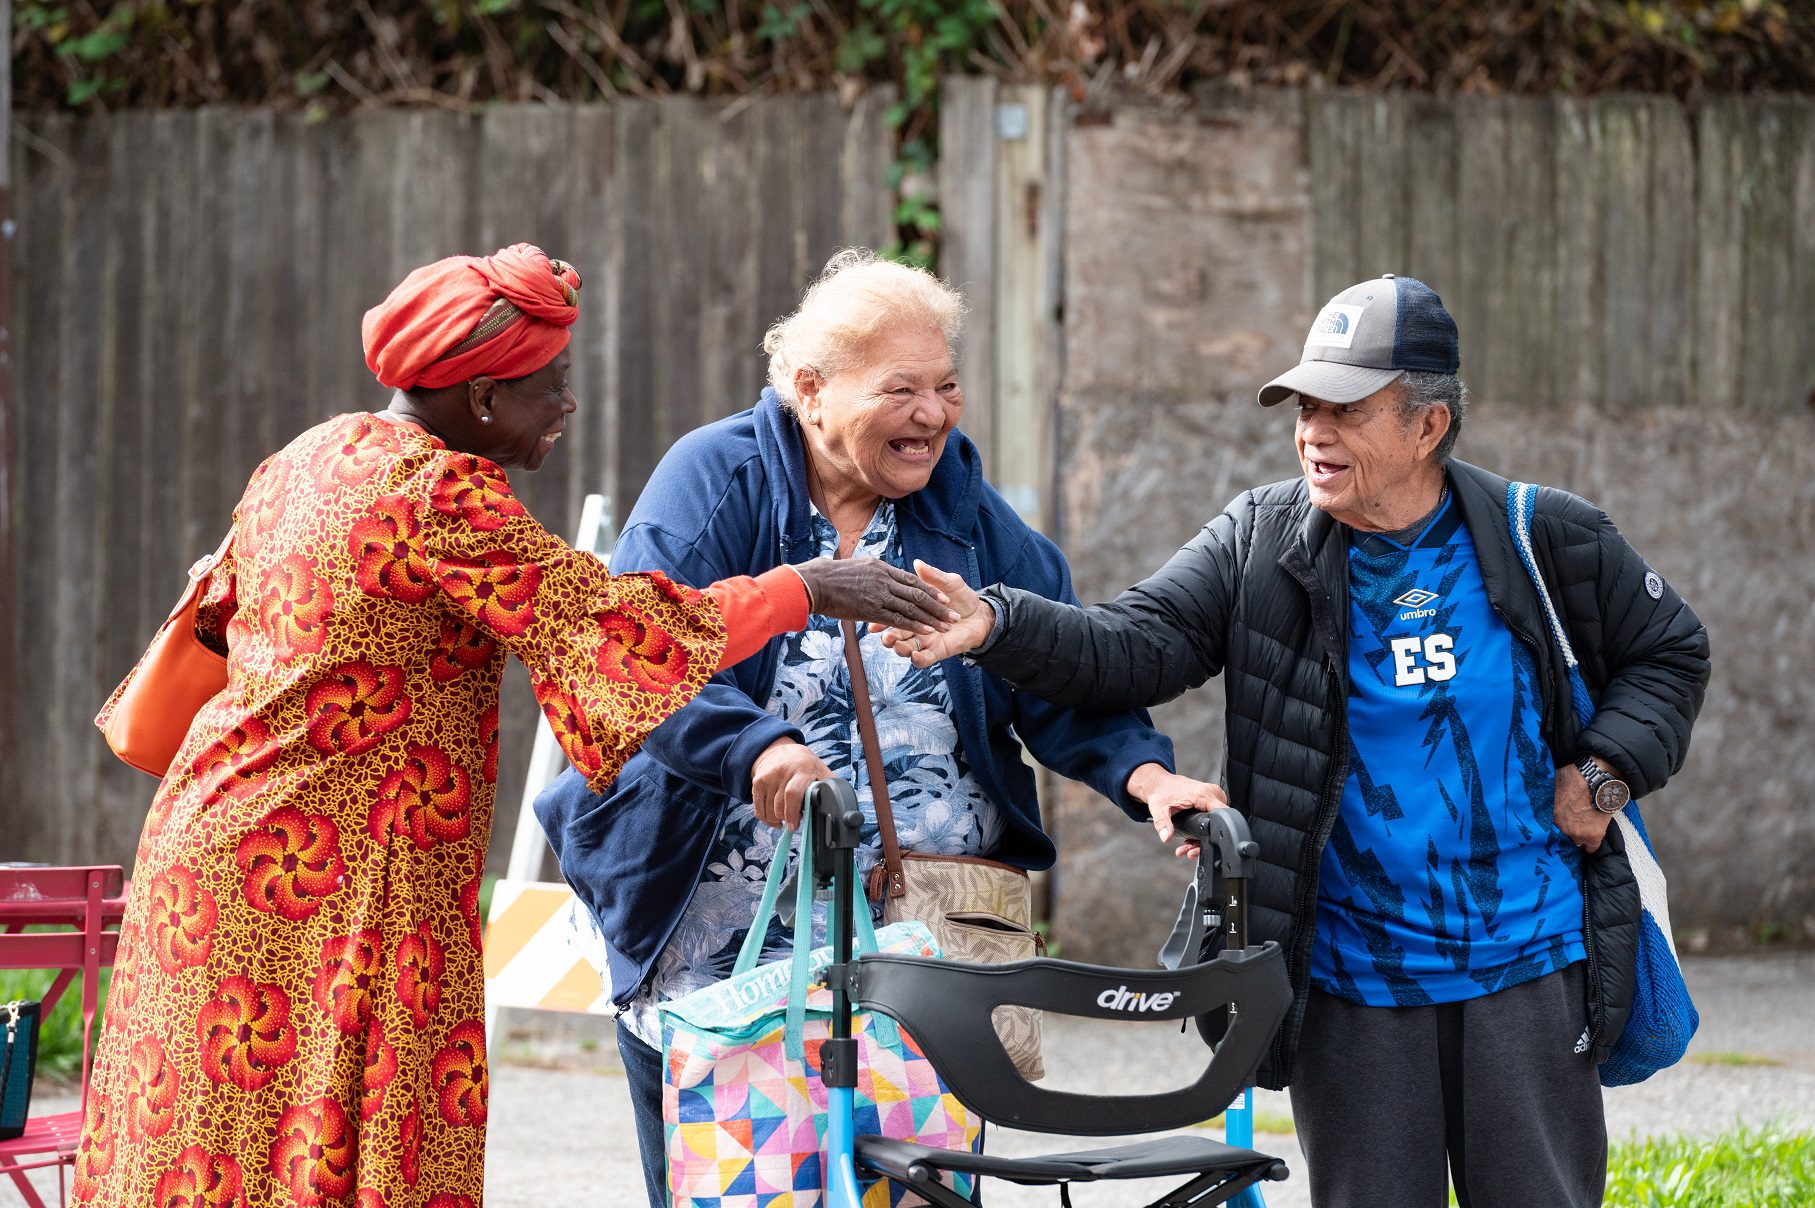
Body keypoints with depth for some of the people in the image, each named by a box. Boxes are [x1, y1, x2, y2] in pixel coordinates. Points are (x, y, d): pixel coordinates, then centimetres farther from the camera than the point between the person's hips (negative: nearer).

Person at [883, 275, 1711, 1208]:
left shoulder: (1550, 544, -1)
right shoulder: (1260, 544, -1)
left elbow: (1670, 651, 13)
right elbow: (1135, 648, -11)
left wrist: (1608, 771, -3)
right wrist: (995, 626, -27)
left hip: (1528, 970, 0)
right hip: (1352, 984, 0)